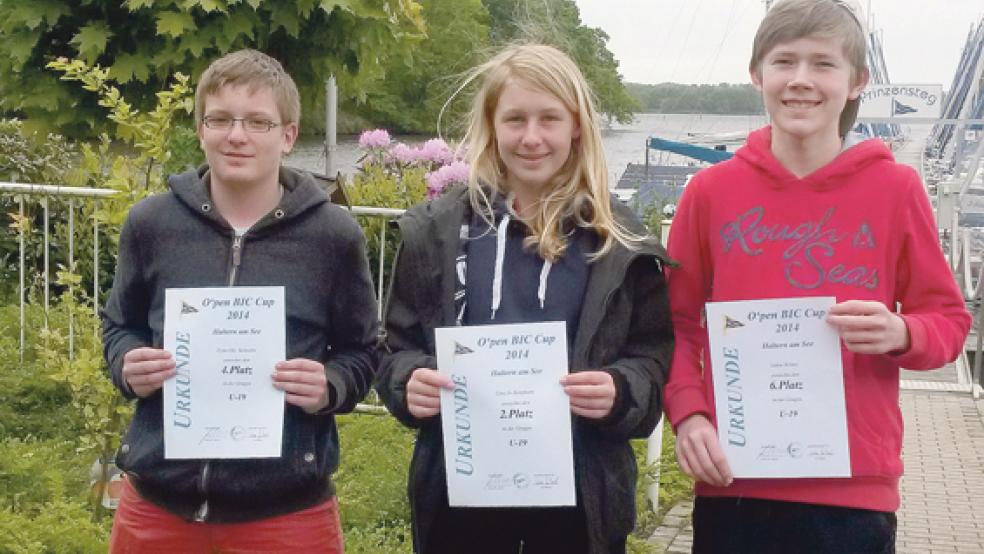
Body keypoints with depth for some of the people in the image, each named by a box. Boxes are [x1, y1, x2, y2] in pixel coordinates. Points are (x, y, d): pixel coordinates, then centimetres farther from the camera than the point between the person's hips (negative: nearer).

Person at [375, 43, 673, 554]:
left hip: (579, 497, 0)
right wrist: (409, 383, -16)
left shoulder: (618, 240, 0)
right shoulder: (436, 229, 2)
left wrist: (621, 392, -20)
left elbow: (654, 358, 1)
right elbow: (396, 347, 6)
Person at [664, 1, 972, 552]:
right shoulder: (711, 190, 2)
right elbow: (678, 321, 8)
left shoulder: (896, 187, -1)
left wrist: (901, 334, -17)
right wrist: (688, 413, -7)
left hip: (856, 489, 0)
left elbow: (949, 320, 5)